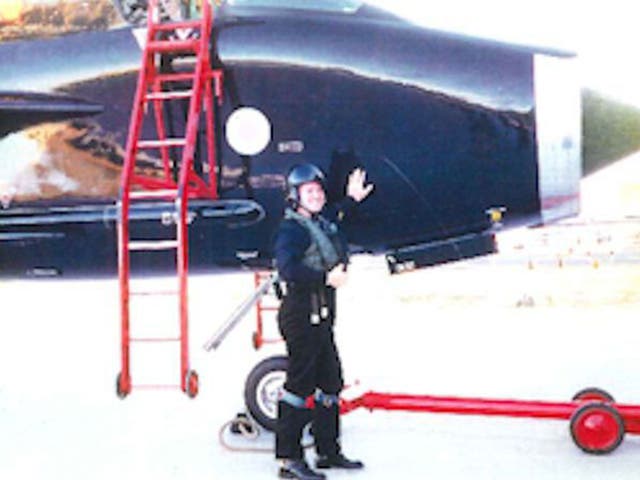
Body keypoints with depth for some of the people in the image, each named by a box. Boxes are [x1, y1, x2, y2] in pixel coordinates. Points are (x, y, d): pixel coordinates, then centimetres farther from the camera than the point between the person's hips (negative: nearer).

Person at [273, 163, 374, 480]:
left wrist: (352, 199, 41)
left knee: (330, 380, 15)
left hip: (320, 316, 10)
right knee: (300, 383, -8)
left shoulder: (321, 223, 14)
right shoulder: (292, 229, -14)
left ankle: (328, 451, 26)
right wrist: (326, 278, -29)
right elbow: (286, 269, -30)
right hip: (302, 313, -10)